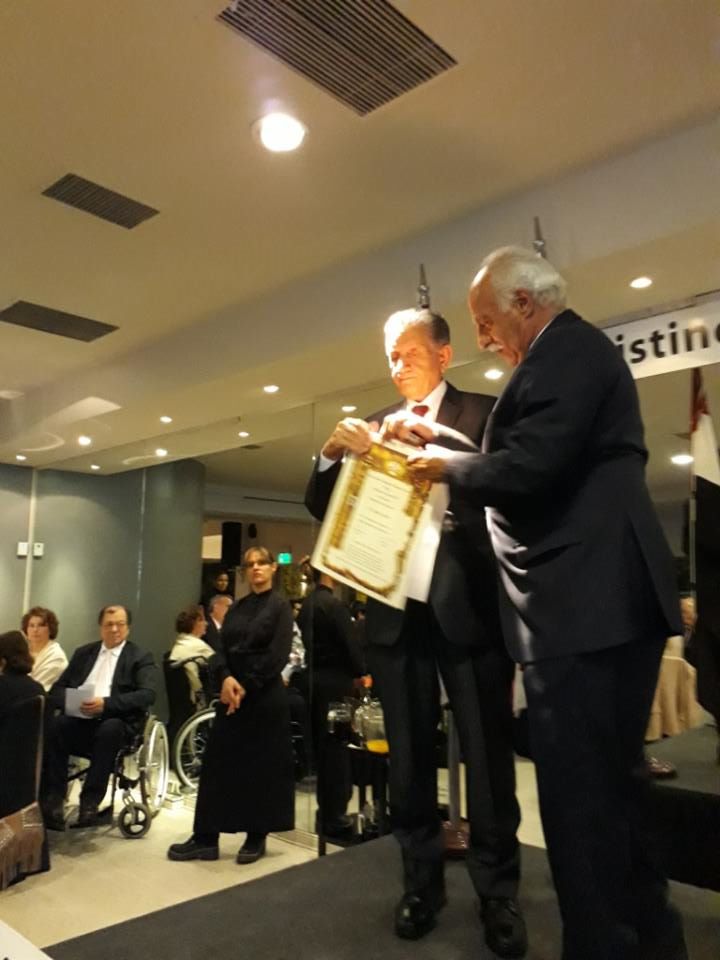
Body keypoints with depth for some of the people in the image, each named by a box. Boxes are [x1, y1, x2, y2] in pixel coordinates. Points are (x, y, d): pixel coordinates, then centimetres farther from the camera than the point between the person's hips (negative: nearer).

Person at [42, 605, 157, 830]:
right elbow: (56, 690, 12)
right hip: (79, 719, 3)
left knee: (109, 729, -35)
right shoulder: (83, 653, 20)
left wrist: (106, 704, -23)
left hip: (117, 722, -3)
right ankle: (53, 799, -20)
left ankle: (90, 803, -24)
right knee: (53, 725, -27)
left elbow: (147, 695, -10)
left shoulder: (140, 657, 7)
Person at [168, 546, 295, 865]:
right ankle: (206, 838, 15)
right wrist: (225, 678, -14)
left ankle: (257, 838, 18)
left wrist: (246, 687, -16)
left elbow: (277, 656, -12)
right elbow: (221, 649, 5)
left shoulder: (280, 607, -4)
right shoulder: (237, 608, 13)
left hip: (265, 697, -5)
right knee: (218, 763, 6)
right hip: (231, 693, 5)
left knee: (262, 766, 4)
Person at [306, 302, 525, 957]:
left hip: (467, 605, -3)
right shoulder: (372, 427, 13)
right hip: (396, 607, 4)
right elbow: (322, 508, 9)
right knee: (408, 756, 12)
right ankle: (422, 881, 29)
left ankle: (498, 893, 22)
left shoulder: (484, 412, 4)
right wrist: (333, 452, -9)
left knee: (487, 754, 5)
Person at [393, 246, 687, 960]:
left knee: (579, 794, -3)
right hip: (604, 604, 11)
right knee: (610, 784, 20)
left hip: (583, 608, -11)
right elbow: (531, 458, 24)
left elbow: (529, 469, -23)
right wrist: (444, 440, 20)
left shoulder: (565, 352, -11)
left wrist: (446, 466, -6)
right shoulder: (575, 353, 22)